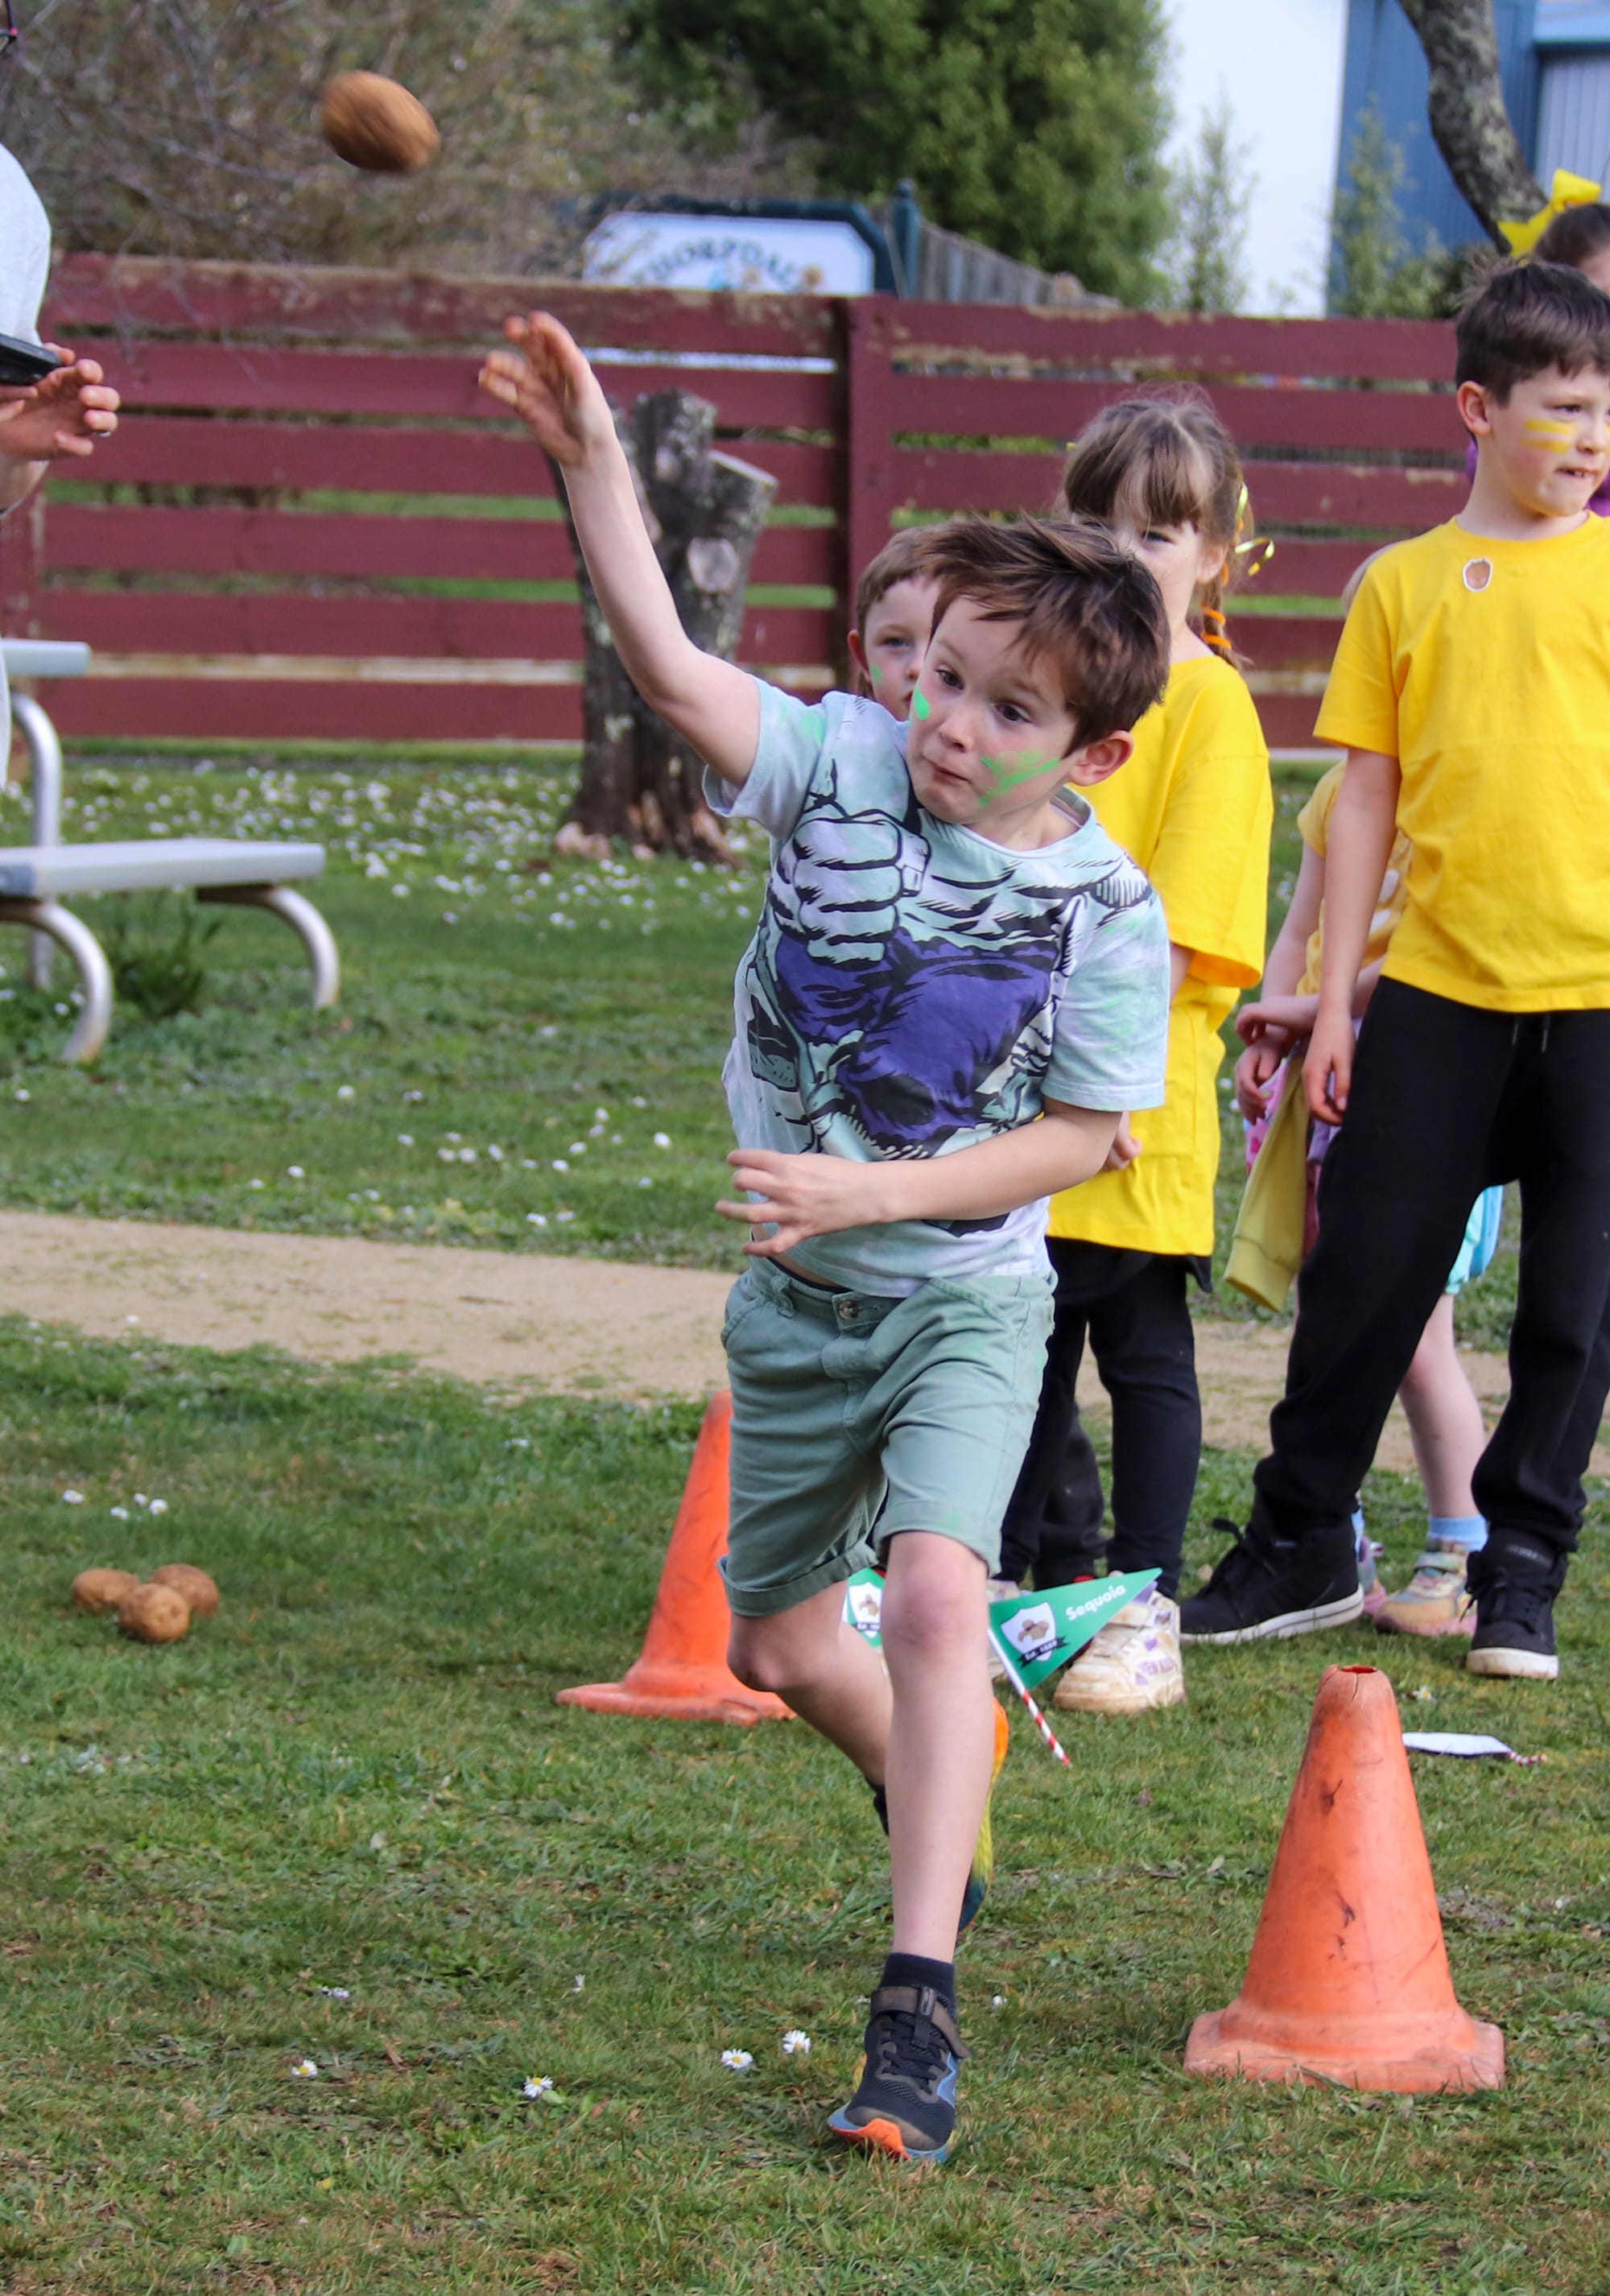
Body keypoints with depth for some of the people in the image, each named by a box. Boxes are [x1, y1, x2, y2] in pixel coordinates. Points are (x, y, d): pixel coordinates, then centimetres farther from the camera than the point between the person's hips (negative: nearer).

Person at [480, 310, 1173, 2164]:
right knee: (778, 1645, 17)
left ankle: (918, 2007, -27)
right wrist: (593, 462, -36)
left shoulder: (1109, 911, -14)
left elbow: (1073, 1139, -12)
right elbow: (669, 665, -23)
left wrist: (865, 1190, -22)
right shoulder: (844, 767, -10)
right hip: (800, 1301, 4)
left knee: (933, 1593, -26)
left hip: (965, 1298, -4)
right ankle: (940, 1809, 51)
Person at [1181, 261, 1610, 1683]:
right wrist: (1335, 995, 6)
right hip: (1440, 982, 1)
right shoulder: (1404, 583, 7)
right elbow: (1369, 795, 9)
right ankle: (1301, 1547, 18)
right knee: (1364, 1271, 4)